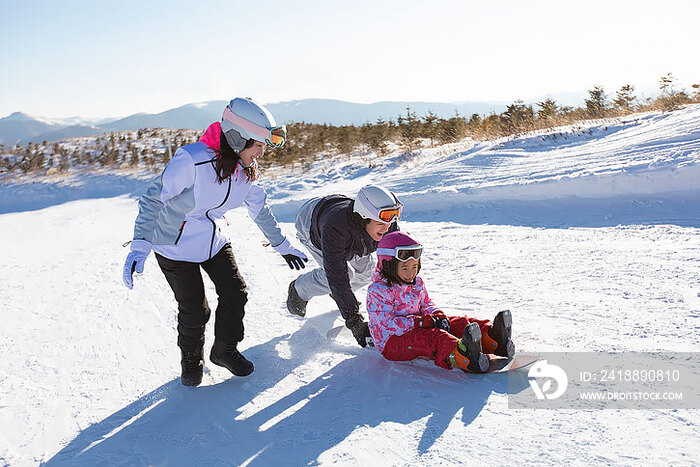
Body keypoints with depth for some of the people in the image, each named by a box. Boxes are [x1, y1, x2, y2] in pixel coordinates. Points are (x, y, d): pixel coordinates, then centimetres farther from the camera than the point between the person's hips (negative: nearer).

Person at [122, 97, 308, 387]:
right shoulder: (192, 160, -31)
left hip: (214, 242, 6)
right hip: (176, 248, -6)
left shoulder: (246, 169, -8)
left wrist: (282, 246, 11)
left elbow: (260, 209, 6)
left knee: (235, 294, 4)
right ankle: (191, 360, 32)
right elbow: (153, 198, -24)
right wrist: (140, 245, -31)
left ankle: (224, 351, 30)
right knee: (195, 311, 1)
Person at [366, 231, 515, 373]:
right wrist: (421, 322, -27)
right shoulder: (378, 290, -16)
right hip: (390, 341, -8)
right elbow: (387, 323, -22)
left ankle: (493, 341, -34)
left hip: (417, 327, 8)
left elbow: (426, 303, 21)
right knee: (432, 336, -38)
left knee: (459, 323, -10)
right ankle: (463, 358, -66)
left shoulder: (417, 283, 11)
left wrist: (437, 315, -6)